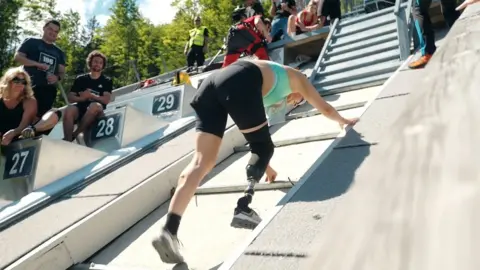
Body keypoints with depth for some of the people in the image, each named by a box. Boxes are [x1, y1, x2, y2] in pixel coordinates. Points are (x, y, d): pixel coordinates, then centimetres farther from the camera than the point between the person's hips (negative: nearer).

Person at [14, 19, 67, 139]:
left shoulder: (59, 52, 23)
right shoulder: (31, 42, 10)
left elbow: (62, 71, 18)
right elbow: (17, 57, 0)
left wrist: (57, 77, -9)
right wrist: (39, 64, -14)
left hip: (49, 89, 4)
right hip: (30, 86, -4)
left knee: (39, 116, -7)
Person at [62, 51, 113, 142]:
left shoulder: (107, 81, 9)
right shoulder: (80, 79, 16)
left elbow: (106, 100, -3)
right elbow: (70, 97, 11)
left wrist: (90, 95, -11)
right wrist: (82, 98, -9)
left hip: (96, 111, -2)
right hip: (80, 108, 2)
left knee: (94, 105, -38)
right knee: (69, 110, -32)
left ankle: (74, 134, -26)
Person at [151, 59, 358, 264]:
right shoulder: (296, 78, 31)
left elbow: (256, 133, 50)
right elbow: (325, 109, 44)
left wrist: (264, 165, 60)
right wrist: (343, 121, 65)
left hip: (213, 82, 7)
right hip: (239, 83, -6)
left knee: (202, 161, 0)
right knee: (264, 148, 10)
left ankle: (169, 230, -9)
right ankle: (243, 208, -8)